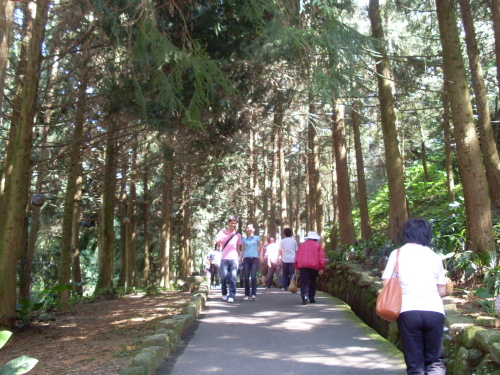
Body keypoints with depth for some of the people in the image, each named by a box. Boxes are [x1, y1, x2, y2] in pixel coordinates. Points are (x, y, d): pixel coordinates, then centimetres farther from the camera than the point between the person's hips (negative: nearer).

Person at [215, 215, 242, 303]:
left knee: (233, 278, -6)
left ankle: (231, 296, -4)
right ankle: (224, 294, 19)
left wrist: (238, 258, 9)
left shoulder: (238, 235, 10)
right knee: (223, 277, -2)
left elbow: (238, 248, 15)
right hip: (224, 258, 0)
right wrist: (219, 245, -12)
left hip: (234, 259, 0)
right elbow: (218, 247, 8)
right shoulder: (222, 232, 6)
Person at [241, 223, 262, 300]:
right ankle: (247, 294, 6)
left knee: (253, 276, -14)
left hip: (254, 259, -2)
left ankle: (254, 294, -8)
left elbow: (260, 247, 16)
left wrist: (259, 255, 9)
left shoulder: (257, 238, 8)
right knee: (246, 277, -2)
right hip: (246, 259, 2)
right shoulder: (244, 239, 13)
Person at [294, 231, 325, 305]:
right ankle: (311, 298, 15)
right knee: (312, 282, 15)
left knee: (304, 282, -4)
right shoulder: (318, 245, 11)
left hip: (302, 265, 1)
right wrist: (321, 268, 2)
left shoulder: (302, 245, 18)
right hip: (314, 266, 0)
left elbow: (297, 256, 13)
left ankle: (305, 297, -24)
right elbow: (322, 257, 2)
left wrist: (296, 266, 14)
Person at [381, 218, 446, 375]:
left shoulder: (397, 254, 6)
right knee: (435, 361, 16)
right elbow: (442, 290, 11)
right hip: (435, 311, 2)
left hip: (408, 311, -1)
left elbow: (387, 284, -1)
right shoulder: (434, 256, 11)